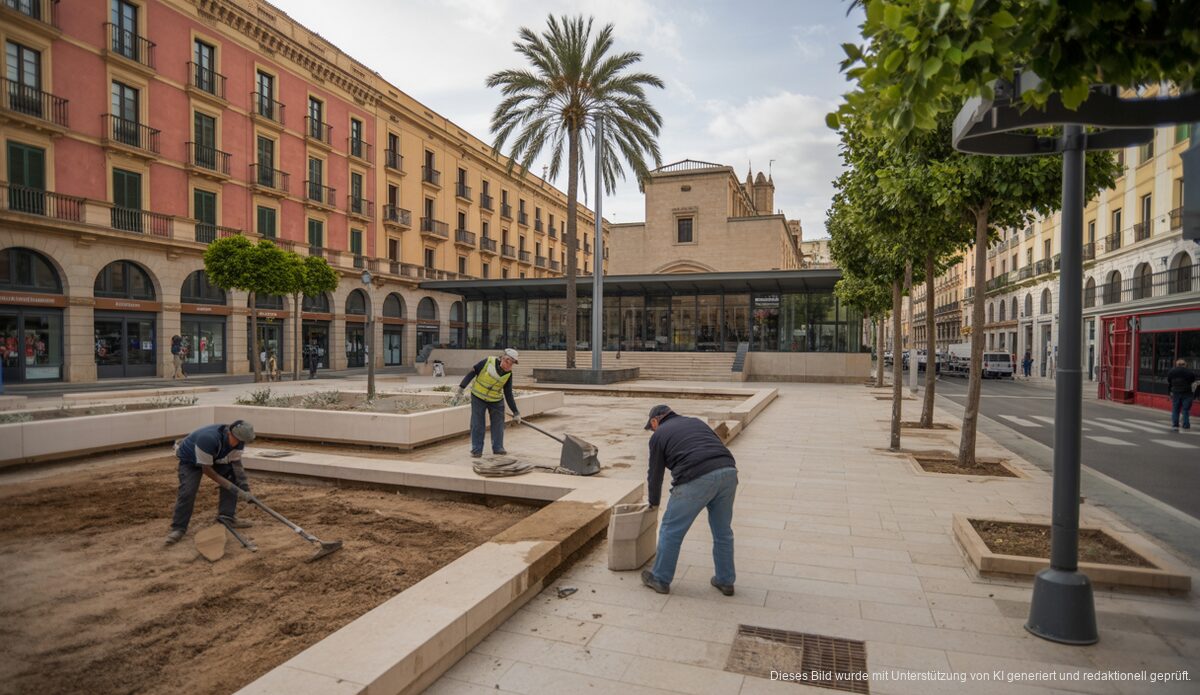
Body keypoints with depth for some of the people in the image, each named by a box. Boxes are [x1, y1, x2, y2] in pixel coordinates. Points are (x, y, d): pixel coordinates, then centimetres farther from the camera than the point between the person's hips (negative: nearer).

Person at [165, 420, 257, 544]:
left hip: (215, 458, 6)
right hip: (190, 460, -6)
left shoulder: (238, 440, -23)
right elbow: (206, 469, -35)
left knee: (232, 476, -10)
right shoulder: (208, 438, -43)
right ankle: (178, 528, -3)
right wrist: (230, 486, -34)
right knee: (188, 491, -21)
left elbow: (236, 463, -18)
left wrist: (245, 488, -28)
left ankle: (227, 518, -1)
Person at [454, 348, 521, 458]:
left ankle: (498, 448, 16)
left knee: (498, 424, 4)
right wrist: (461, 387, -16)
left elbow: (508, 395, -4)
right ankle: (476, 450, 9)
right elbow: (472, 373, -12)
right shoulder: (488, 362, -20)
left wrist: (515, 412, -5)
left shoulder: (509, 374, -9)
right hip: (478, 397, -3)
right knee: (477, 424, -1)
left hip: (496, 400, 3)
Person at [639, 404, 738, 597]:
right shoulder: (697, 421, 30)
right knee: (722, 531, 21)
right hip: (728, 472, 6)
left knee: (671, 530, 12)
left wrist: (653, 503, 35)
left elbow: (655, 474, 21)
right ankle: (725, 581, 32)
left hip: (697, 479, -5)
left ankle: (660, 579, 24)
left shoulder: (659, 434, 16)